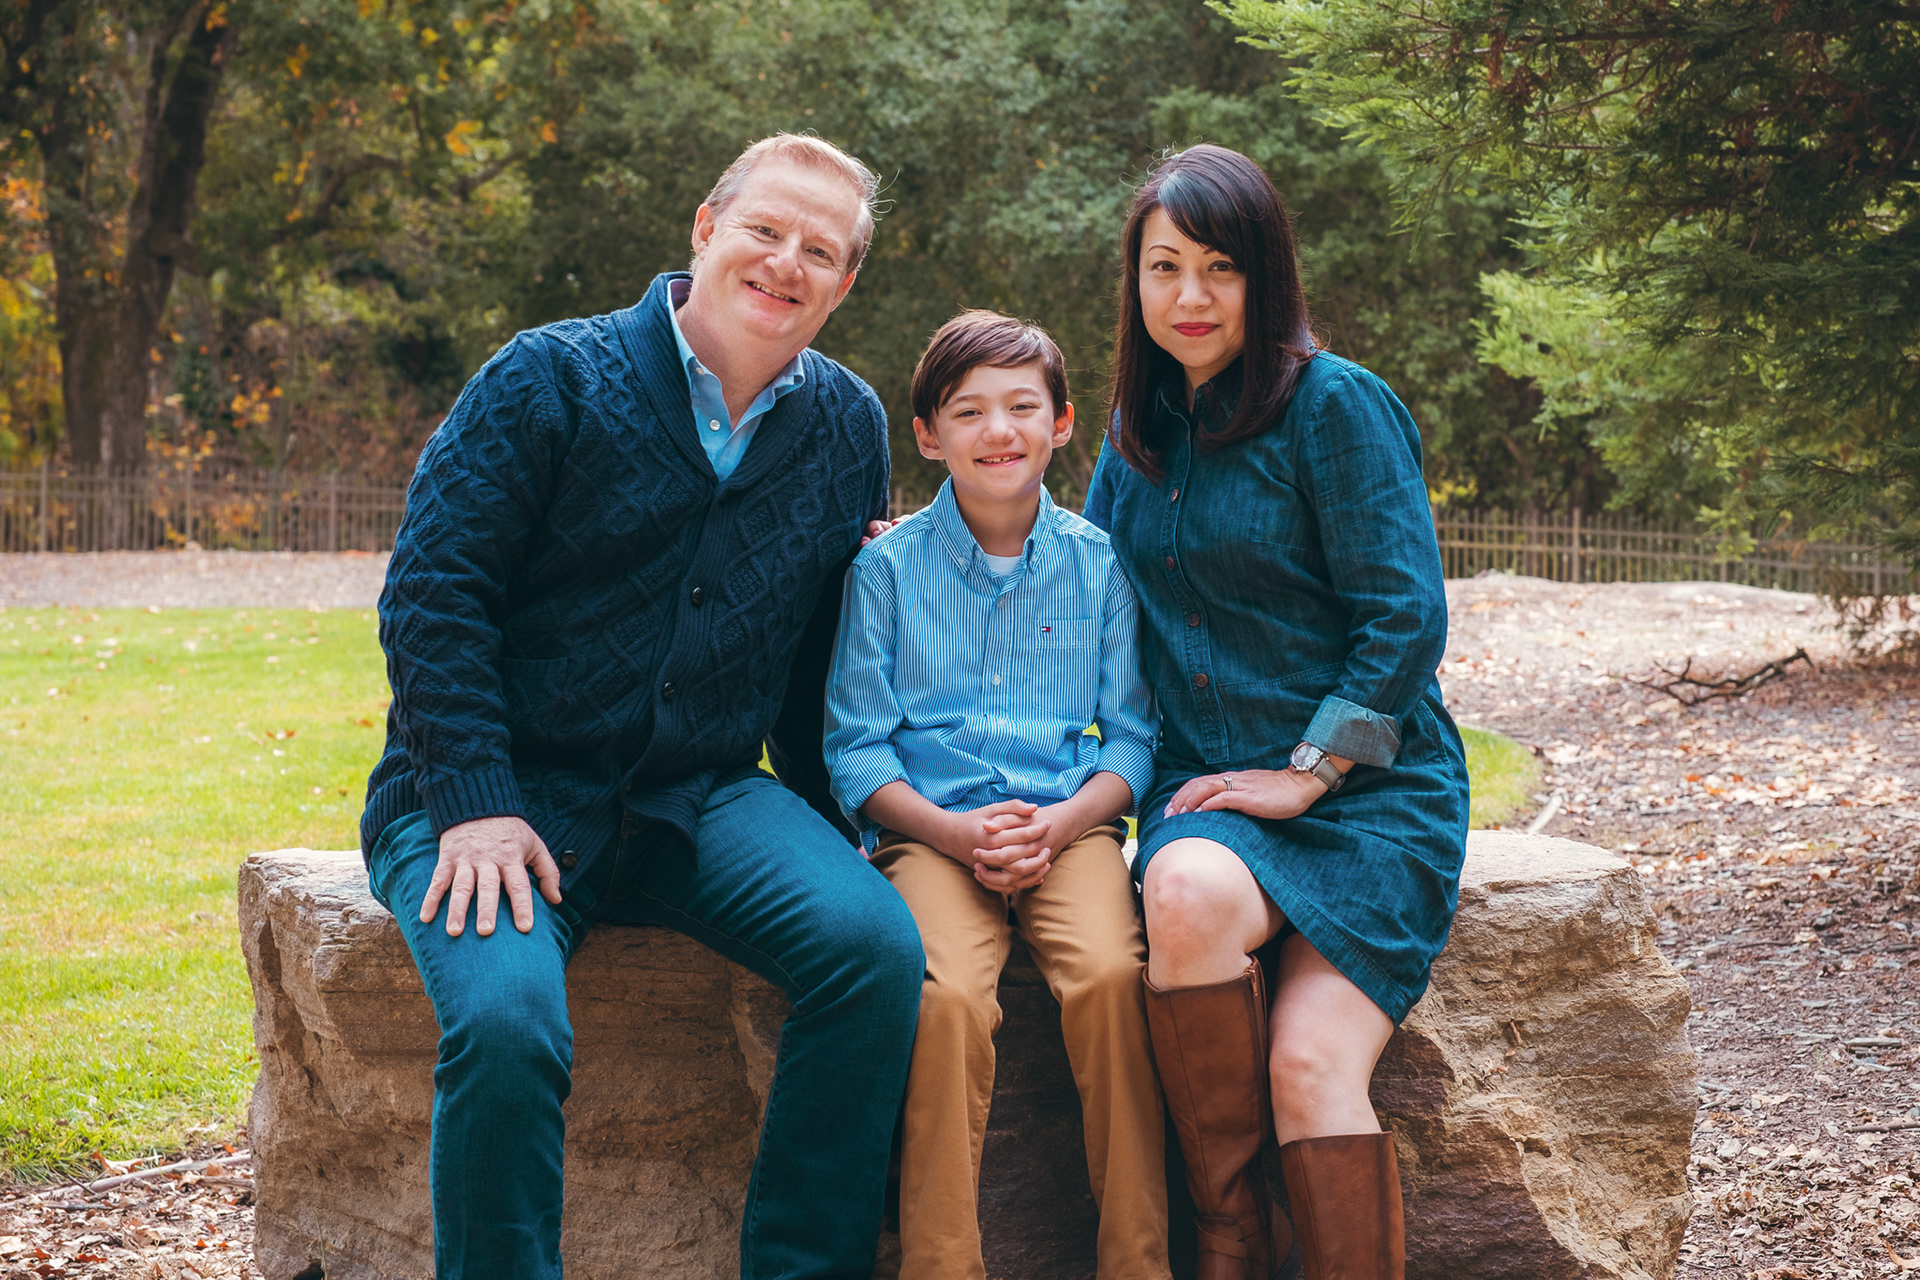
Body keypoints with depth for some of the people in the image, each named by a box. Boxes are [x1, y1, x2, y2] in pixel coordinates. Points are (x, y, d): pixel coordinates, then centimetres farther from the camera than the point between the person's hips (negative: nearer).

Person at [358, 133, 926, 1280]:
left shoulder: (850, 429, 10)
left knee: (877, 945, -23)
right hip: (503, 791, -3)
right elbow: (434, 591, -9)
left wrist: (832, 821, 8)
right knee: (507, 1019, -32)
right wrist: (474, 805, -17)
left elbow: (823, 656, 17)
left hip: (701, 798, 4)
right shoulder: (552, 380, -4)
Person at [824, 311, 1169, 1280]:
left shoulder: (1099, 565, 11)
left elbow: (1130, 737, 10)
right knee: (945, 997, -31)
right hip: (931, 828, -1)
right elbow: (856, 747, 5)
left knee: (1109, 974, -30)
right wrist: (954, 831, -11)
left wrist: (1057, 824, -10)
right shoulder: (888, 566, 7)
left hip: (1069, 824, 1)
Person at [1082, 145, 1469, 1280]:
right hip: (1210, 788, 4)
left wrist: (1309, 771, -13)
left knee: (1311, 1066, -25)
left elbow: (1407, 617, -9)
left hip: (1369, 791, -4)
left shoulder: (1336, 405, -5)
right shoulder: (1139, 431, 15)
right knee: (1187, 888, -33)